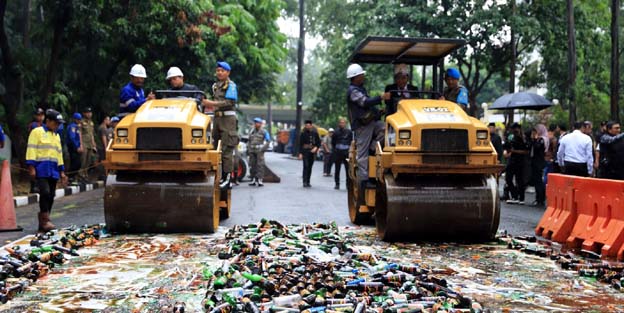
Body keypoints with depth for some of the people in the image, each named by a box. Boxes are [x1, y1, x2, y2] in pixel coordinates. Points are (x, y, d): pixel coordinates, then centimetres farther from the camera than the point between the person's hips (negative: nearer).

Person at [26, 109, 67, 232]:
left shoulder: (56, 136, 24)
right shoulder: (37, 132, 1)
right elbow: (31, 149, -6)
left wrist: (62, 171, 20)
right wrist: (31, 167, -14)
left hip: (53, 171, 7)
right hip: (41, 169, -7)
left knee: (51, 196, 3)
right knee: (45, 192, -19)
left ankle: (42, 224, 8)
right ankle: (45, 220, -15)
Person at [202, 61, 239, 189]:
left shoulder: (231, 85, -6)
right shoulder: (215, 86, 18)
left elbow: (230, 102, -17)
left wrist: (212, 103, -19)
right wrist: (208, 104, 8)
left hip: (228, 118, -8)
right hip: (217, 117, 8)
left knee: (226, 149, -13)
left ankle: (228, 178, -14)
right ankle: (222, 176, 16)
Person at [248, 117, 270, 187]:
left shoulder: (264, 132, 1)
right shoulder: (252, 132, 18)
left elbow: (268, 141, -2)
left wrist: (263, 148, -11)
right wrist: (248, 148, 15)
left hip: (259, 151, -6)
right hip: (252, 151, 6)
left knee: (260, 165, -12)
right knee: (252, 165, 5)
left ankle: (259, 180, -15)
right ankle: (253, 180, 11)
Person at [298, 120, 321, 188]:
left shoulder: (315, 133, 5)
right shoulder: (303, 133, -1)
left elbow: (318, 142, 10)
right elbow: (300, 143, 0)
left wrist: (316, 148, -10)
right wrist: (300, 153, -7)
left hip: (312, 152, 3)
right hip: (305, 151, -3)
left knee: (310, 167, 6)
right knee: (306, 166, -13)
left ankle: (308, 182, 13)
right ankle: (305, 182, -16)